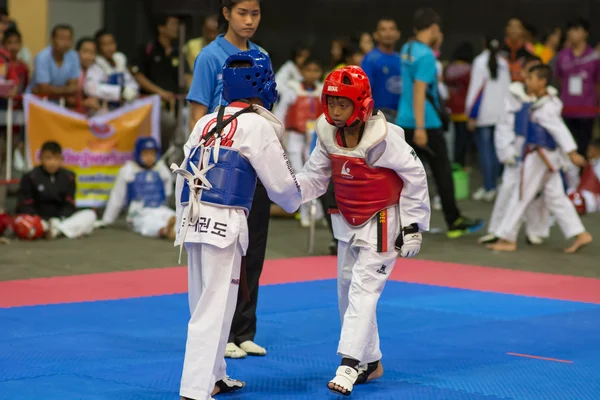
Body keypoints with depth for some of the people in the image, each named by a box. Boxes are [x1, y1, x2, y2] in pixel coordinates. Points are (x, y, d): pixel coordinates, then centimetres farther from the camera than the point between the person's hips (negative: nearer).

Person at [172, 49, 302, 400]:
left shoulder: (206, 123, 14)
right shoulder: (258, 126, -5)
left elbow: (185, 176, 15)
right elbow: (281, 183, -1)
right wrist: (295, 201, 21)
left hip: (193, 220, 7)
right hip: (224, 223, -7)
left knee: (205, 302, 19)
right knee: (214, 309, -6)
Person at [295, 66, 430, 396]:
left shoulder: (383, 137, -23)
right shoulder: (329, 135, -5)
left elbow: (415, 177, -16)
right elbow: (314, 179, 1)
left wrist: (412, 225, -13)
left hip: (382, 223, -8)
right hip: (348, 222, 8)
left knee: (363, 289, -15)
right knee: (347, 289, 14)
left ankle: (348, 366, -19)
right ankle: (370, 362, 29)